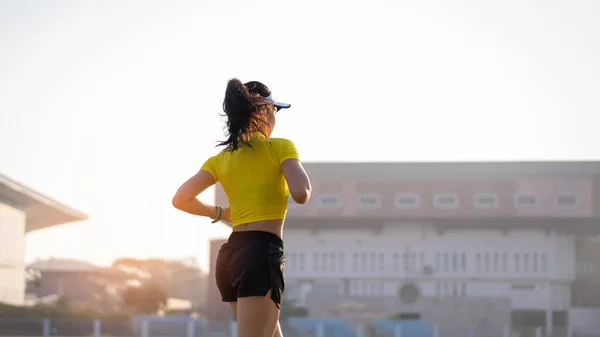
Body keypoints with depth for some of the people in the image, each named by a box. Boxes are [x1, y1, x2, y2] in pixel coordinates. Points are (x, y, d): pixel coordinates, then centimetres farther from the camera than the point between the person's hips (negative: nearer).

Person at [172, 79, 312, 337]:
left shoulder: (220, 159, 13)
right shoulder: (280, 147, -2)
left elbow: (180, 199, 5)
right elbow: (301, 194, -18)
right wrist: (302, 175, 5)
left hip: (230, 255, 8)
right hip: (262, 254, -7)